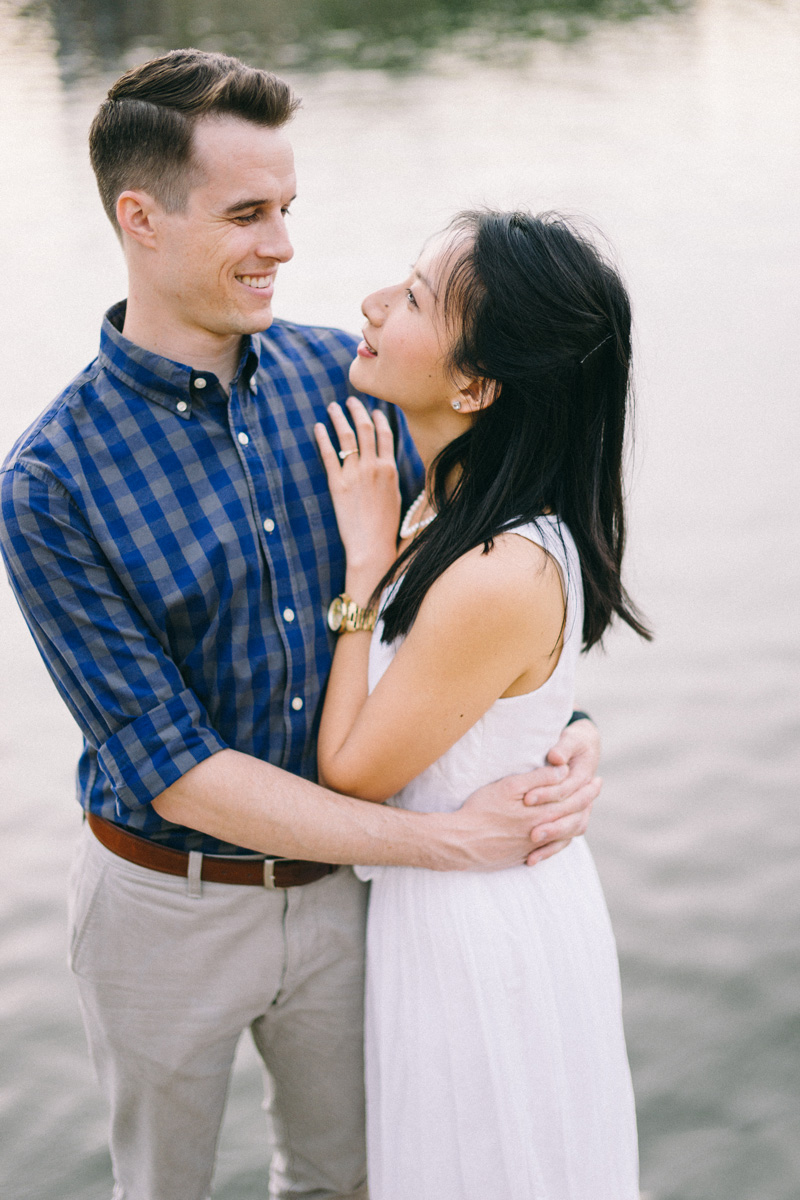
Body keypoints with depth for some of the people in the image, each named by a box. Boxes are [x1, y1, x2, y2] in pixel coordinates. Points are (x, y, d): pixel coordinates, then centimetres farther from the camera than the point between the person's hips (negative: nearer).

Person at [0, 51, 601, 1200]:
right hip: (169, 909, -3)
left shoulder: (342, 375, -8)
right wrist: (448, 839, -26)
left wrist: (565, 730, -18)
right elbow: (176, 772, -22)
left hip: (339, 879, 3)